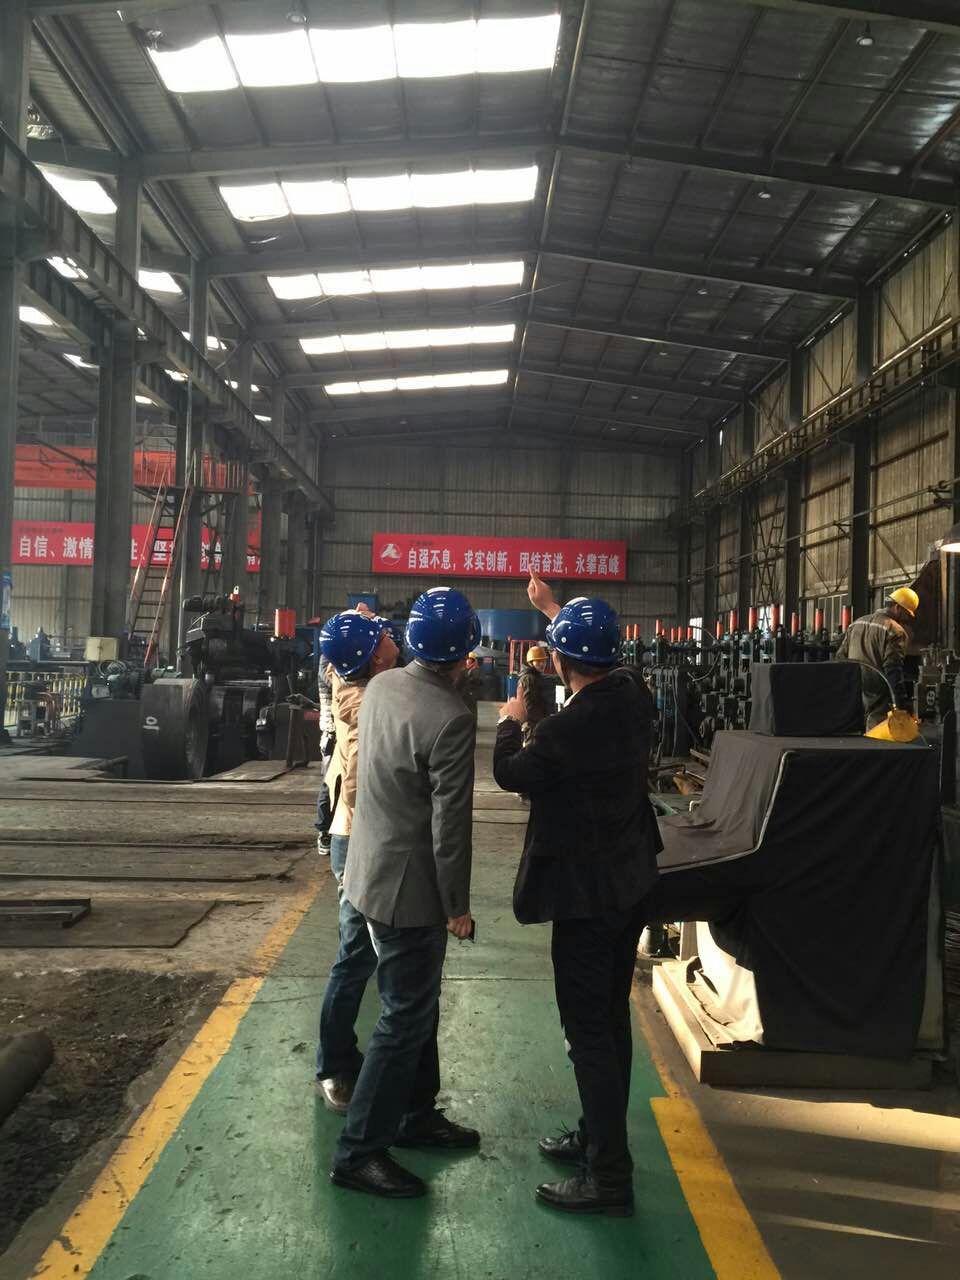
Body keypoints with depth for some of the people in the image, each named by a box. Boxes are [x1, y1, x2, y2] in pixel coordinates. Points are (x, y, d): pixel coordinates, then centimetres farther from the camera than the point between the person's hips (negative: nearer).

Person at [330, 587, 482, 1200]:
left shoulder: (382, 686, -2)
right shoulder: (452, 719, -25)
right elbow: (450, 823, -22)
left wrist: (454, 678, 23)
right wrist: (458, 906, -11)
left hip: (373, 869, 9)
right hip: (410, 887, -9)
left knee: (416, 1005, 23)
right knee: (405, 1019, 6)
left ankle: (416, 1114, 40)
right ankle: (359, 1152, 19)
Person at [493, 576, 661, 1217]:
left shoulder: (565, 730, -27)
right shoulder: (632, 695, -3)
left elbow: (510, 774, -8)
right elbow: (602, 658, 20)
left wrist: (511, 723, 11)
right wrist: (554, 608, 31)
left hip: (585, 894, -9)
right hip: (632, 882, 9)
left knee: (589, 1032, 2)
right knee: (611, 1017, 20)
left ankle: (609, 1177, 12)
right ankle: (601, 1136, 37)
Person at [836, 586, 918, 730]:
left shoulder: (857, 623, 16)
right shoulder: (895, 631, -9)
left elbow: (840, 657, 19)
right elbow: (893, 670, -16)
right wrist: (903, 703, -15)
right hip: (877, 699, -7)